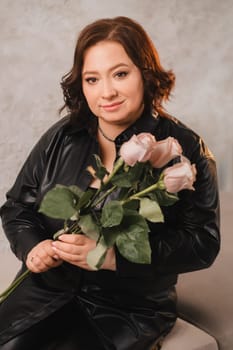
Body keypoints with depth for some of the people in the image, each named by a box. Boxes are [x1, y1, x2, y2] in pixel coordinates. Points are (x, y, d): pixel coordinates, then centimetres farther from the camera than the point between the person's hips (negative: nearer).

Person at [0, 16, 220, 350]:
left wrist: (114, 256, -23)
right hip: (46, 291, 3)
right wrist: (32, 246, -13)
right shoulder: (60, 138, 3)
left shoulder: (185, 148, -8)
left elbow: (203, 243, -13)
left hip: (130, 309, -3)